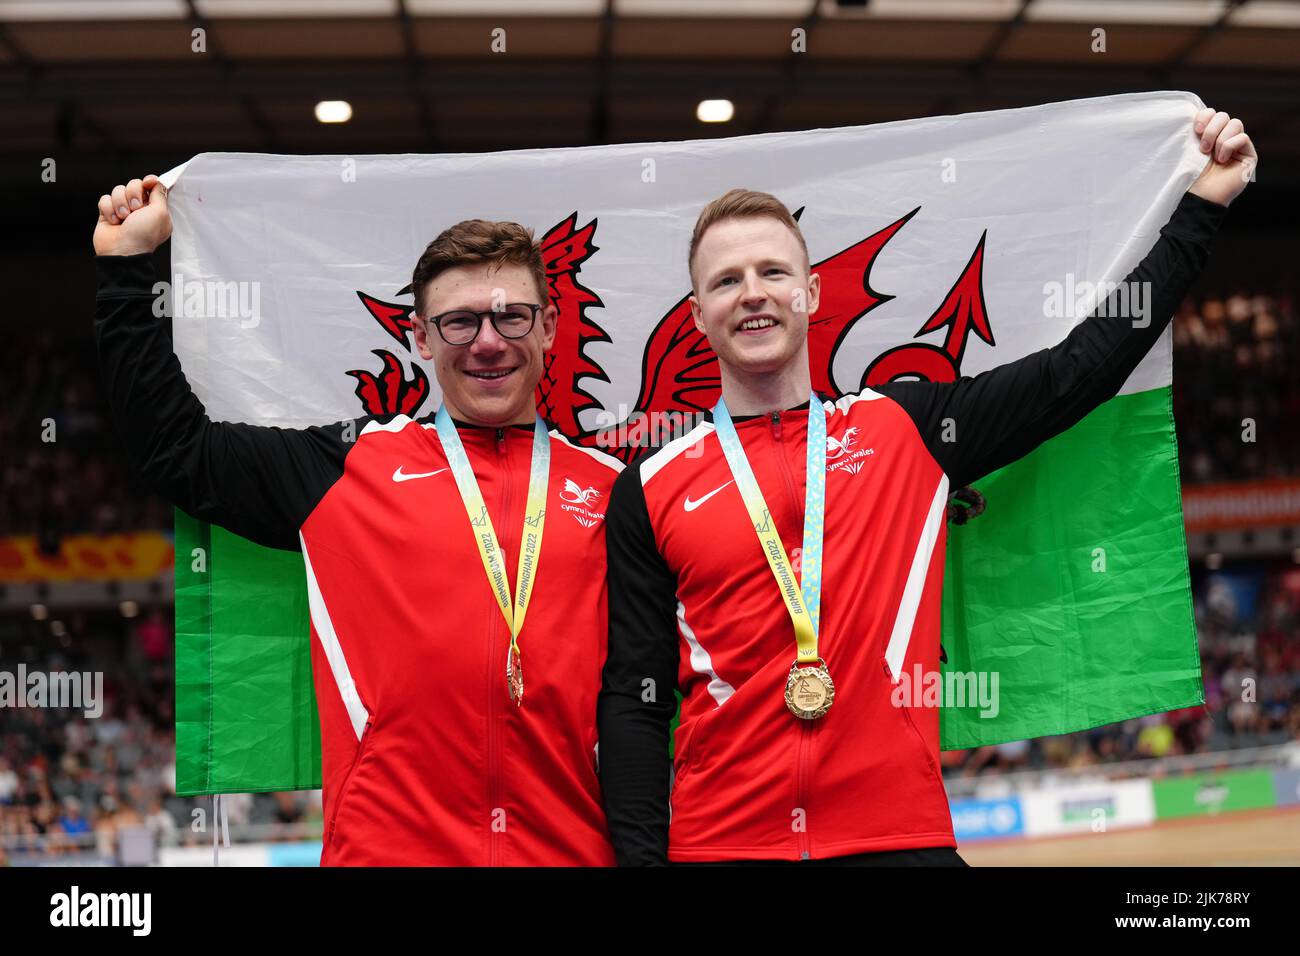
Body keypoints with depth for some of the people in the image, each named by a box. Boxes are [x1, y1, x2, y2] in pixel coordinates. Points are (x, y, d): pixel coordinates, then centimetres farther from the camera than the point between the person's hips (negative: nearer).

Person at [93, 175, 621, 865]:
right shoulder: (351, 466, 6)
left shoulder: (615, 489, 7)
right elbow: (174, 444, 10)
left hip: (572, 846, 1)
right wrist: (127, 267, 10)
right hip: (388, 842, 0)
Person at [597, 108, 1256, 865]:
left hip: (901, 837, 1)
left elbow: (1082, 368, 4)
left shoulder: (906, 426, 4)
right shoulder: (650, 490, 2)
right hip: (719, 841, -1)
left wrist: (1202, 205, 5)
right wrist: (640, 855, -6)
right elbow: (634, 700, 1)